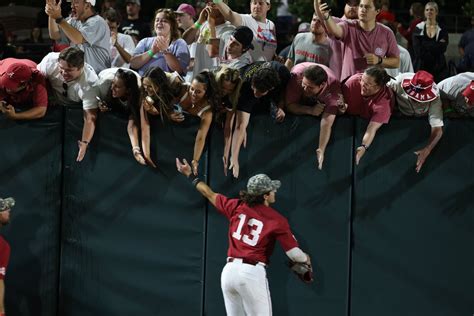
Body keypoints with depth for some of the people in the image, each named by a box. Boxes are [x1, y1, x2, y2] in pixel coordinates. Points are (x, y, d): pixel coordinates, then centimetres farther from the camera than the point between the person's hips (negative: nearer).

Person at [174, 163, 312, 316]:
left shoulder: (237, 207, 8)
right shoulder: (277, 220, -5)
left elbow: (210, 194, 21)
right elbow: (294, 254, -6)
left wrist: (190, 175, 36)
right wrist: (306, 259, 17)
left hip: (229, 271, 6)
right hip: (252, 273, -6)